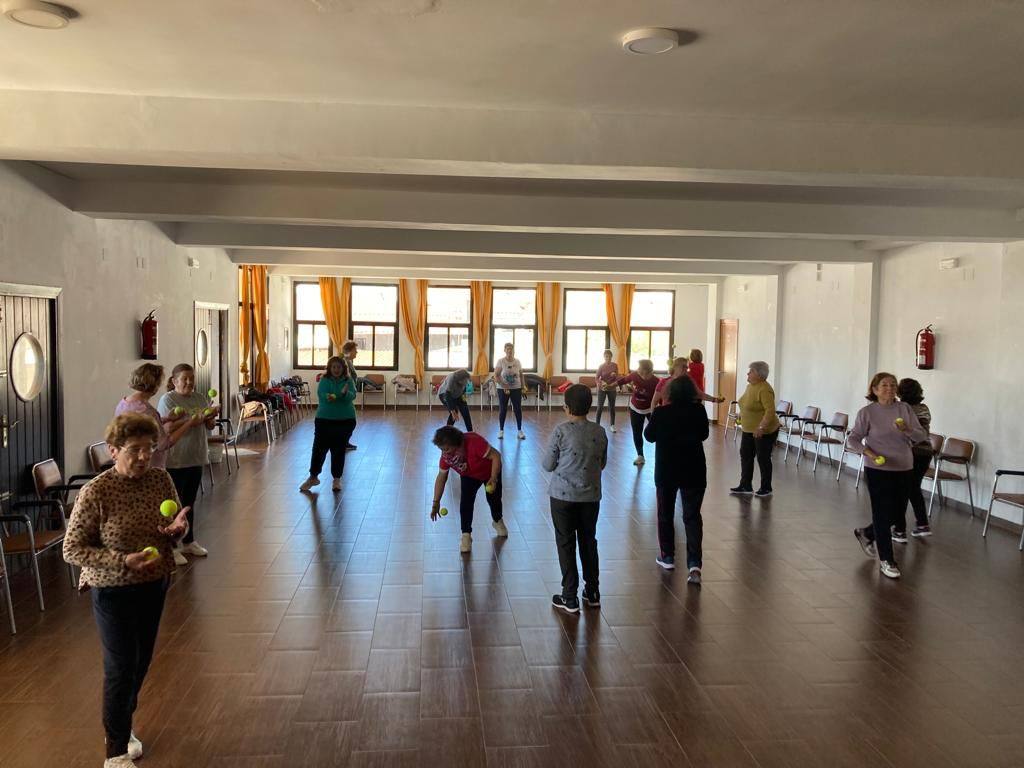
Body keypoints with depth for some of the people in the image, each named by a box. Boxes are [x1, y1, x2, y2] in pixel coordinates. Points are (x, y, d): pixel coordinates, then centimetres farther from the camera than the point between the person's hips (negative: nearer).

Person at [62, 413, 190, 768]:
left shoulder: (161, 479, -6)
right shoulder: (95, 492, -20)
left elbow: (177, 520, 8)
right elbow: (72, 549, -16)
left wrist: (177, 528, -16)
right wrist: (123, 561, -27)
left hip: (154, 585, 5)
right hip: (114, 592, -5)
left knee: (141, 660, 19)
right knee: (121, 668, 4)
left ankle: (122, 724, 45)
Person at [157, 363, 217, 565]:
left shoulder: (200, 398, 10)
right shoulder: (167, 400, -9)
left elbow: (210, 426, 10)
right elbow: (167, 427, -19)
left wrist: (211, 416, -11)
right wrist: (193, 421, -25)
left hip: (196, 458, 6)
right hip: (175, 461, -6)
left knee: (189, 502, 16)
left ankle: (188, 542, 28)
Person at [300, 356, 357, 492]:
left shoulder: (348, 381, -1)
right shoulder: (324, 380, -2)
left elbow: (352, 396, -17)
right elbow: (321, 394, -18)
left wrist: (345, 393, -40)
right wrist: (328, 397, -41)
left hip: (345, 420, 0)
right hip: (324, 419, 0)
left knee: (339, 450, 5)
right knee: (319, 448, 2)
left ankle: (337, 479, 18)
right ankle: (313, 477, 19)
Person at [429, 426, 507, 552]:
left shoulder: (474, 442, -44)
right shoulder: (446, 455, -26)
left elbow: (496, 456, -36)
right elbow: (441, 477, -13)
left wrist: (494, 479, -43)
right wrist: (436, 502, -15)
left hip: (490, 472, -2)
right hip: (469, 476, 2)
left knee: (494, 500, 13)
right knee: (466, 501, -19)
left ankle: (497, 521, 46)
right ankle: (466, 535, -7)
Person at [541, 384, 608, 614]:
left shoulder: (561, 431, -14)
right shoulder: (600, 432, -2)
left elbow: (547, 465, -7)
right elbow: (602, 463, 8)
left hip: (563, 495, -3)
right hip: (591, 496, 4)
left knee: (566, 544, 6)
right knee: (589, 541, 17)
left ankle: (570, 598, 10)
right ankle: (592, 592, 26)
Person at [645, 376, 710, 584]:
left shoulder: (661, 413, -14)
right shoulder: (699, 411, -8)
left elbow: (649, 436, 1)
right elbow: (704, 434, 8)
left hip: (666, 470, -1)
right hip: (694, 470, 1)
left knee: (665, 513, 17)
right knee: (692, 516, 4)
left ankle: (667, 557, 26)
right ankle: (694, 563, -8)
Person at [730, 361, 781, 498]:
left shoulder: (765, 389, -23)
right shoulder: (750, 385, 5)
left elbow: (770, 411, -29)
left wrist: (761, 427, -33)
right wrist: (742, 415, 22)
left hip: (764, 431, -9)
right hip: (749, 430, 9)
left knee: (763, 459, 3)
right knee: (745, 456, 10)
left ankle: (766, 489, 16)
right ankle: (745, 486, 18)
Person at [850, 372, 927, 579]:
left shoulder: (905, 409, 1)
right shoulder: (867, 412, -7)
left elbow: (921, 435, -1)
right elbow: (853, 438, -1)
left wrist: (906, 429, -21)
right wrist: (869, 453, -17)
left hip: (904, 469, 4)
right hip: (878, 470, -4)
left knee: (897, 514, 13)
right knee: (883, 513, -1)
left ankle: (866, 533, 39)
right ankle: (886, 560, 13)